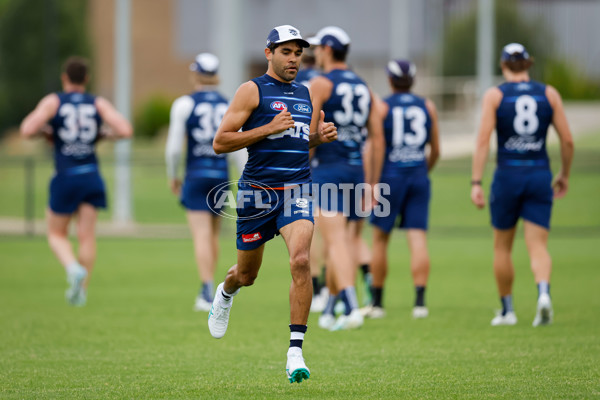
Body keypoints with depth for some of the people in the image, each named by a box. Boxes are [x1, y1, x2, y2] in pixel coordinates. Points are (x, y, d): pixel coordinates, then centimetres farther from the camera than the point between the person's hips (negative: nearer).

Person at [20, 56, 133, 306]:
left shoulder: (53, 102, -2)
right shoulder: (98, 104, 4)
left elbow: (27, 130, -14)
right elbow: (125, 130, -7)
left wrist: (45, 131, 7)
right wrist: (102, 135, 11)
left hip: (66, 176, -2)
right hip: (91, 175, 2)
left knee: (57, 235, 11)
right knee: (87, 235, 6)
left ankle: (74, 268, -17)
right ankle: (81, 290, 3)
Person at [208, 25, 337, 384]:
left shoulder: (304, 94, 15)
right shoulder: (253, 91, -3)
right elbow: (220, 142, -9)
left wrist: (319, 137, 8)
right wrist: (269, 128, -16)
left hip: (297, 189, 3)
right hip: (258, 191, -3)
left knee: (301, 260, -21)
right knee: (247, 275, 11)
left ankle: (295, 352, -20)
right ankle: (226, 292, 51)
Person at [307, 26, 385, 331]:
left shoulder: (320, 84, -5)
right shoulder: (363, 88, 13)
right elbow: (378, 139, 11)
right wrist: (372, 185, 15)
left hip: (327, 169, -6)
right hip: (356, 169, 6)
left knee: (337, 242, -12)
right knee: (341, 239, 16)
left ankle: (351, 309, -25)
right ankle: (329, 311, 22)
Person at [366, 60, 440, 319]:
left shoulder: (382, 106, -3)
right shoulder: (427, 107, 8)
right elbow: (435, 150, 12)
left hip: (390, 175, -2)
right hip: (419, 177, 2)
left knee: (380, 240, 9)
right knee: (418, 239, -2)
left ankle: (377, 303, 14)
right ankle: (420, 300, -13)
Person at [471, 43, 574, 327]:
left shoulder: (494, 95, -2)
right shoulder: (549, 94, 4)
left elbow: (483, 140, -10)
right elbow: (567, 140, 3)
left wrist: (476, 183, -11)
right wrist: (564, 175, 17)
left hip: (508, 175, -1)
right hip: (539, 176, 1)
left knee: (502, 247, 14)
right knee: (538, 246, 0)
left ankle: (507, 310, 20)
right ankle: (544, 293, -28)